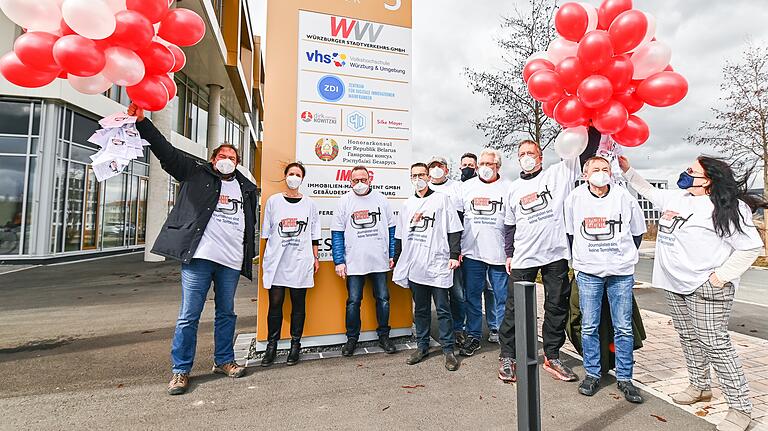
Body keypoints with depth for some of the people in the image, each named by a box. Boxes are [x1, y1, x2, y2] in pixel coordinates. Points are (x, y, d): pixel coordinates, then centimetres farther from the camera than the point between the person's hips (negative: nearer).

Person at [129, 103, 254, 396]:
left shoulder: (247, 188, 15)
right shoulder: (196, 174, 9)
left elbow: (251, 224, 18)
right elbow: (167, 151, 1)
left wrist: (251, 255, 14)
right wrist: (142, 122, -10)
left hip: (232, 261, 3)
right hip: (199, 256, -3)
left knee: (226, 313, 13)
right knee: (189, 315, 2)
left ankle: (223, 361, 28)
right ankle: (180, 370, 16)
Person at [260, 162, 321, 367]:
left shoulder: (309, 204, 8)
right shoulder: (273, 201, 8)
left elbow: (314, 234, 11)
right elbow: (266, 233, 10)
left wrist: (315, 258, 8)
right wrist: (265, 258, 7)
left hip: (300, 261, 0)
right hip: (276, 260, 0)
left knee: (298, 304, 6)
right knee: (275, 304, 3)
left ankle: (295, 345, 18)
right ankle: (271, 346, 17)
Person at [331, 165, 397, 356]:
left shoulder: (381, 199, 6)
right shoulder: (344, 202, 1)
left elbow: (391, 229, 10)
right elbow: (336, 234, 0)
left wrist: (392, 255, 5)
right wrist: (339, 261, -6)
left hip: (380, 261, 2)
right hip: (353, 263, -1)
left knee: (383, 299, 8)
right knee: (353, 301, 6)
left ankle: (383, 336, 24)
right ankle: (352, 338, 22)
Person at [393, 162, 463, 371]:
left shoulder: (441, 199, 3)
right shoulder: (408, 204, 15)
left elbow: (454, 230, -1)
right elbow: (399, 236, 19)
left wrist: (454, 256, -9)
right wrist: (396, 260, 16)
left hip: (438, 264, -4)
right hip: (414, 266, 4)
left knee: (442, 309, 2)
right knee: (420, 308, 13)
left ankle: (448, 350, 14)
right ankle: (422, 346, 26)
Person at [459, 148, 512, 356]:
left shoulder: (508, 188, 3)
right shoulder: (466, 187, 10)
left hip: (499, 253, -2)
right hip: (472, 253, 2)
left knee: (503, 297, 6)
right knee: (472, 297, 9)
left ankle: (501, 332, 24)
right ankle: (473, 336, 22)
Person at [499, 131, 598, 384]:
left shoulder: (559, 173, 6)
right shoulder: (514, 189, 13)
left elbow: (588, 149, 1)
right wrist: (509, 253, 13)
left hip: (556, 254, -1)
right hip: (523, 257, 1)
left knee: (557, 308, 9)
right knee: (515, 308, 3)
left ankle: (552, 358, 26)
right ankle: (507, 357, 17)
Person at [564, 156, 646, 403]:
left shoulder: (625, 197, 0)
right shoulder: (575, 198, 0)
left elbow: (637, 232, 12)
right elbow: (569, 233, 10)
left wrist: (625, 256, 9)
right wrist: (579, 259, 8)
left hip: (621, 273, 0)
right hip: (588, 273, 0)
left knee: (623, 328, 6)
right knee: (589, 327, 5)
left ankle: (624, 378, 22)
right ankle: (592, 374, 21)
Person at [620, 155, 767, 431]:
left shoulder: (728, 208, -12)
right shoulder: (676, 197, 9)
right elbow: (649, 191, 27)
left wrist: (720, 277, -16)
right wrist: (628, 170, 24)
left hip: (705, 288, -7)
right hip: (675, 285, 7)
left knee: (714, 343, -5)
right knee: (689, 339, 17)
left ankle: (741, 408, 10)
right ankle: (700, 387, 33)